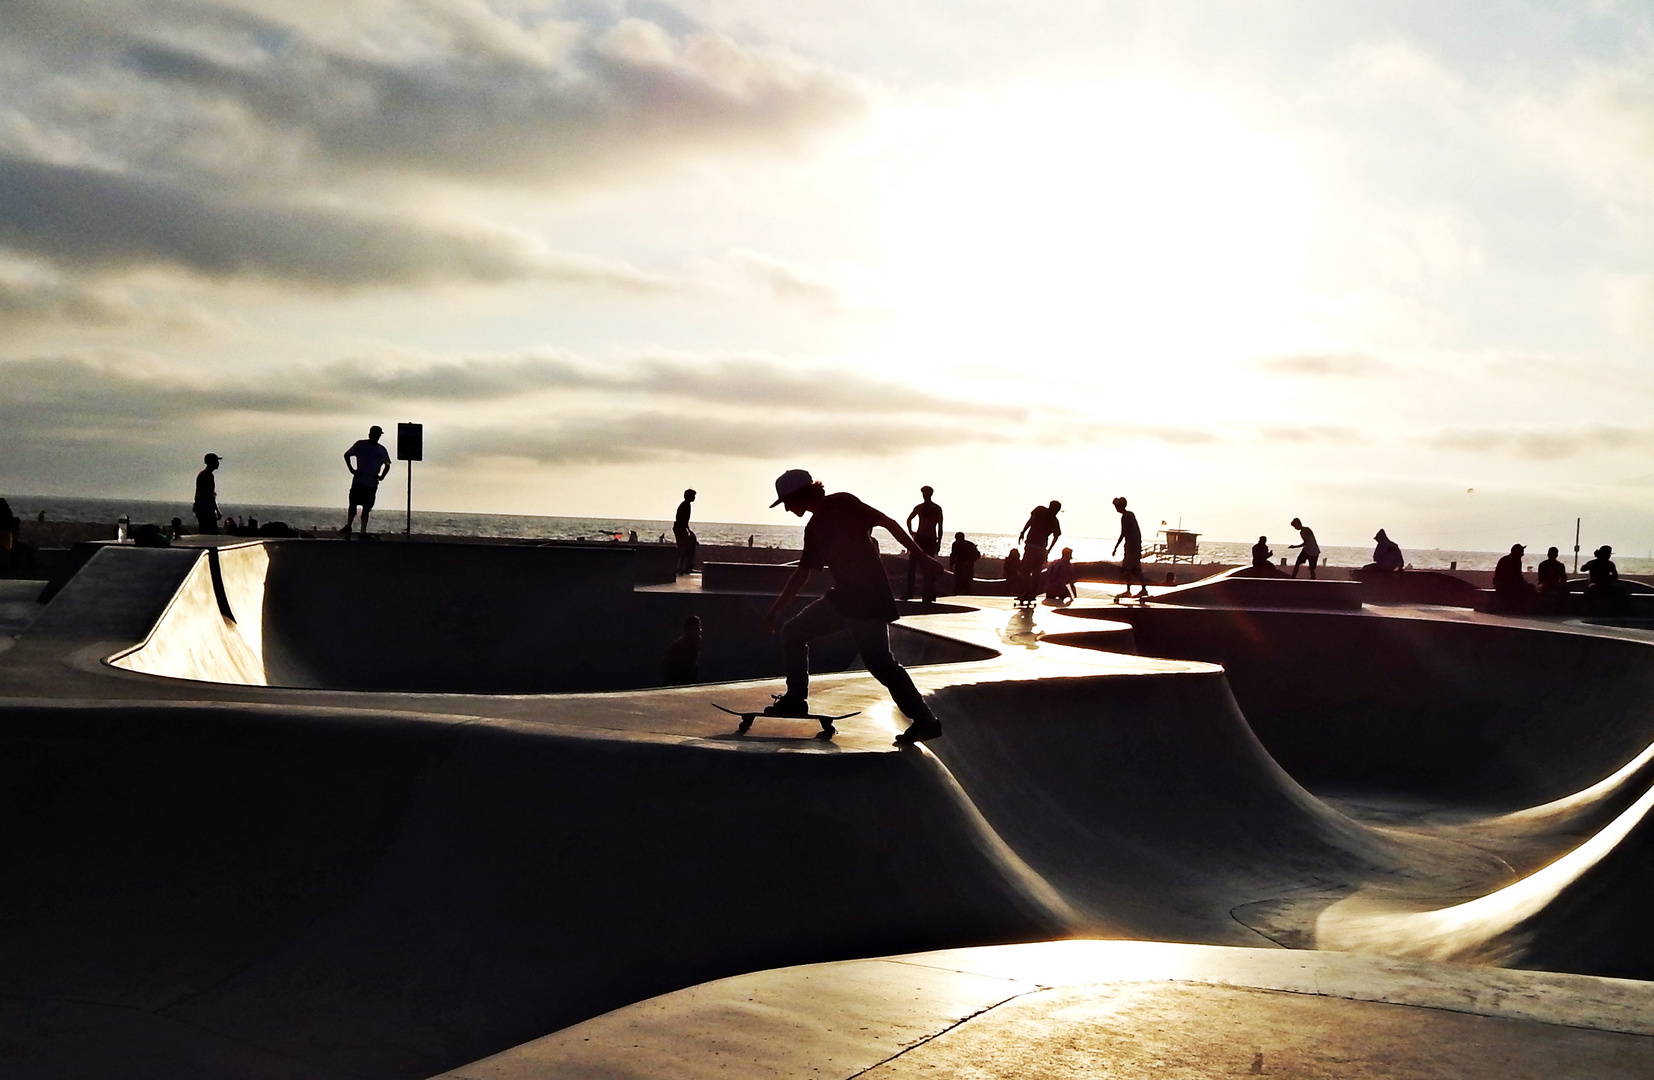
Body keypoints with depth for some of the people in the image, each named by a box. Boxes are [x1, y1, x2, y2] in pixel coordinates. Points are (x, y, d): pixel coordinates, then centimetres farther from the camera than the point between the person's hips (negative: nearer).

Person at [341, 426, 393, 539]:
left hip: (372, 484, 2)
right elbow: (347, 455, 10)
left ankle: (363, 532, 9)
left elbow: (387, 465, 20)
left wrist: (382, 476, 3)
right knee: (353, 504, -7)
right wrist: (351, 469, -2)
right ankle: (348, 525, 7)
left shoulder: (381, 450, 6)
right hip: (358, 481, -2)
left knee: (366, 509, 5)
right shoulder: (360, 445, 1)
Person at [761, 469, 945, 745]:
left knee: (879, 662, -14)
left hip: (868, 598, -9)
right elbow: (802, 573, 25)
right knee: (792, 632, 13)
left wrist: (921, 556, -11)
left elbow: (887, 523, -7)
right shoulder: (814, 529, 17)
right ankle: (795, 700, 17)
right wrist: (775, 610, 29)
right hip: (843, 597, 9)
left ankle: (925, 720, -8)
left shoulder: (842, 504, -5)